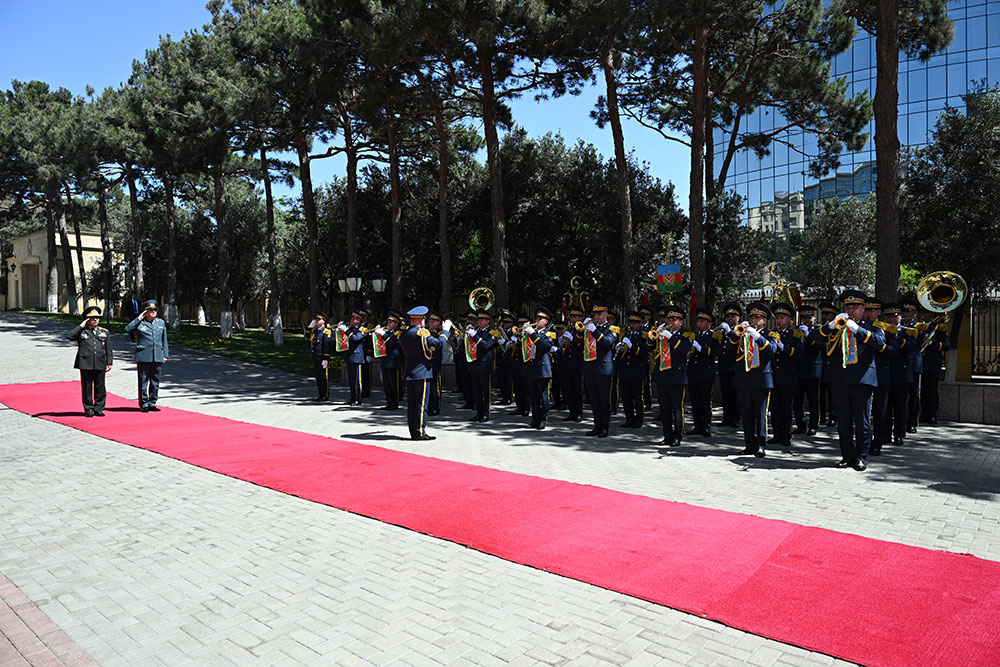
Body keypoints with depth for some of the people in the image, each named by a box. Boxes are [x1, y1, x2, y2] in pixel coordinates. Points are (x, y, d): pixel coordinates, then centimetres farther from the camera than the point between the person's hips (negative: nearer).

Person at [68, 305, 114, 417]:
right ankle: (88, 409, 11)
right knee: (87, 388, 3)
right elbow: (71, 336, -13)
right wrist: (81, 325, -7)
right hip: (86, 364, -2)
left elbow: (109, 349, 12)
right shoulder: (82, 331, 7)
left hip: (100, 365, 2)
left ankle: (98, 409, 13)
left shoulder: (105, 332, 13)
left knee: (100, 387, 4)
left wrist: (109, 362, 5)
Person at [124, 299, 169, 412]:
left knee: (155, 380, 7)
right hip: (143, 356, -4)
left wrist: (165, 355, 12)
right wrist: (139, 318, -11)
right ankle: (144, 404, 7)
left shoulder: (161, 323, 14)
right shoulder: (140, 323, 2)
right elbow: (127, 329, -15)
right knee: (143, 380, 0)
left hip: (157, 356, 4)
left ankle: (152, 403, 15)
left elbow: (164, 340, 16)